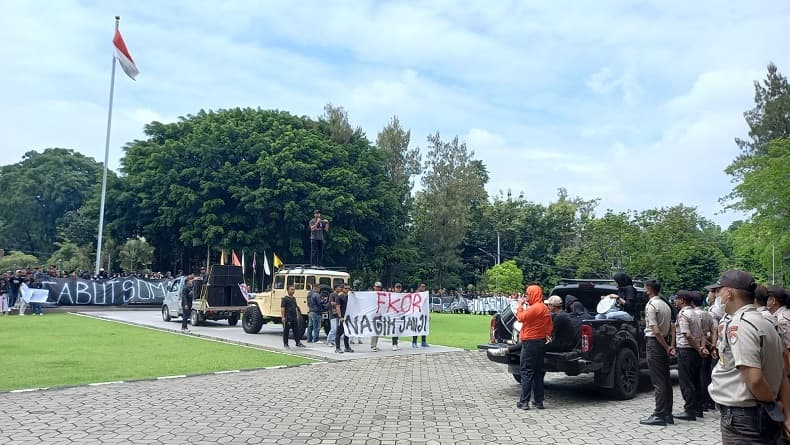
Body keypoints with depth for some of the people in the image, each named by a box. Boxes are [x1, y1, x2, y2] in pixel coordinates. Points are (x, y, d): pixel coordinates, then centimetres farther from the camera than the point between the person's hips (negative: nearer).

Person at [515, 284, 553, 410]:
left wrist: (520, 305, -5)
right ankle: (539, 401, 15)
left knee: (527, 372, -4)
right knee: (538, 372, 12)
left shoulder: (534, 308, -17)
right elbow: (550, 326, 18)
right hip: (541, 342, 9)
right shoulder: (545, 308, 14)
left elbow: (520, 318, -17)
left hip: (530, 343, -9)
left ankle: (524, 402, -3)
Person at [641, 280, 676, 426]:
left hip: (654, 342, -9)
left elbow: (656, 330, -20)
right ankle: (668, 414, 16)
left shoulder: (650, 305, -13)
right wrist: (669, 346, 8)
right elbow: (670, 329, 14)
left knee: (658, 381, -6)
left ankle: (659, 415, -4)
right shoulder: (665, 305, 15)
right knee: (666, 379, 11)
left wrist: (666, 347, -13)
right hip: (664, 343, 9)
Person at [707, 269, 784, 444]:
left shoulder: (737, 325, -19)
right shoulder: (766, 324, 12)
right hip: (766, 418, 9)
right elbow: (782, 376, 15)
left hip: (742, 420, -9)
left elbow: (754, 378, -26)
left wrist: (772, 403, -10)